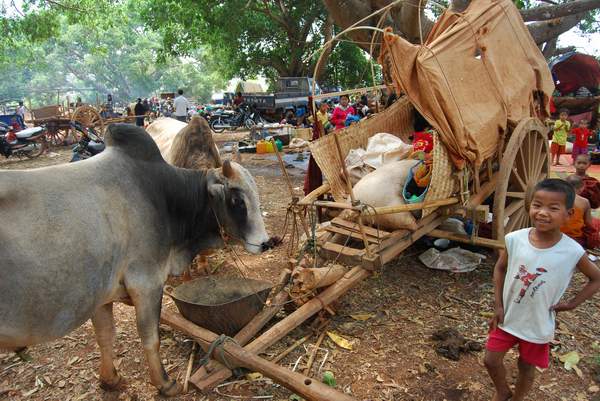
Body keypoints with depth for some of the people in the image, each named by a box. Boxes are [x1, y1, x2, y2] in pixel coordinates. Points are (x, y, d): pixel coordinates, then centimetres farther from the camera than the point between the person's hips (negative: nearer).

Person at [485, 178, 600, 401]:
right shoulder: (515, 239, -17)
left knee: (527, 368, 18)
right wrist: (498, 306, -3)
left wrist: (571, 303, -8)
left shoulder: (573, 252, -21)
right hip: (507, 317, 2)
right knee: (491, 360, 12)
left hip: (537, 324, -1)